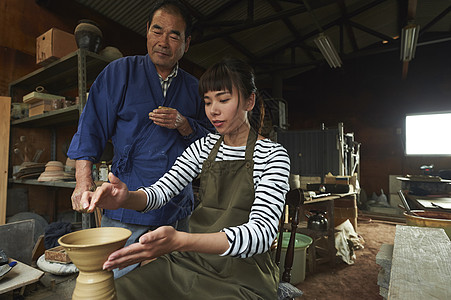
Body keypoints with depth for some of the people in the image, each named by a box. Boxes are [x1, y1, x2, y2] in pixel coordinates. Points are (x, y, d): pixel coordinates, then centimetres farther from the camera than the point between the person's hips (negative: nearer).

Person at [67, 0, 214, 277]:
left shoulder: (193, 88, 9)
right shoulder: (121, 72, 2)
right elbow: (91, 128, 0)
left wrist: (183, 124, -11)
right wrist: (84, 179, -9)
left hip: (178, 210, 3)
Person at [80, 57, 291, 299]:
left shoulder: (273, 155, -11)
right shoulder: (205, 147, 5)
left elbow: (262, 232, -23)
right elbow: (161, 191, -1)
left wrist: (180, 241, -37)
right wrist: (126, 198, -24)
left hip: (242, 278, -4)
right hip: (193, 261, 5)